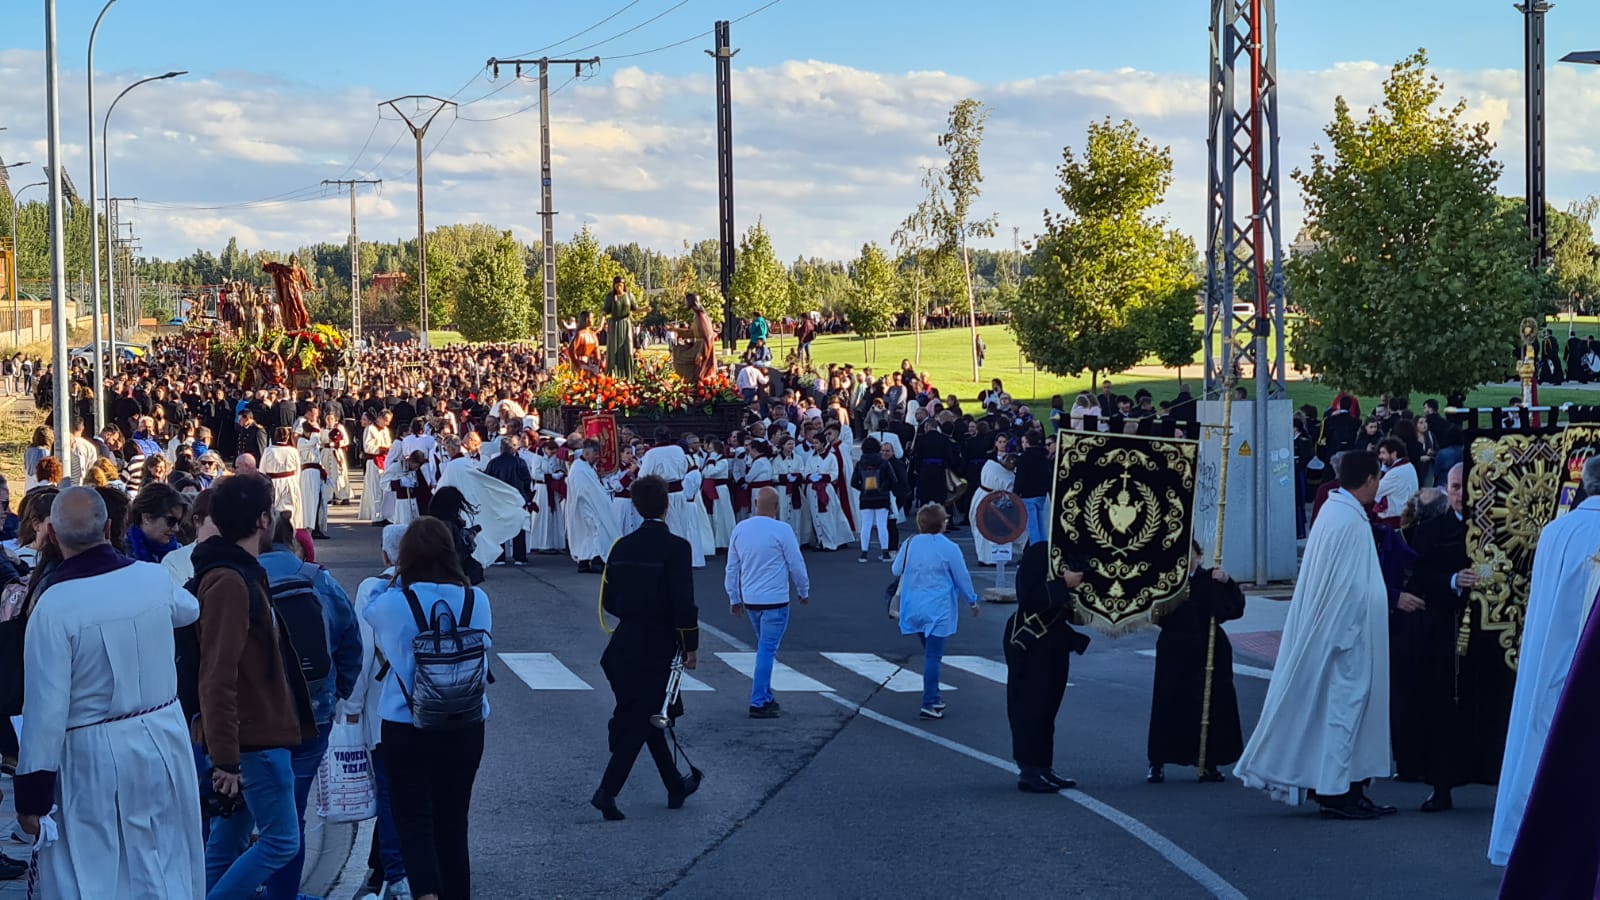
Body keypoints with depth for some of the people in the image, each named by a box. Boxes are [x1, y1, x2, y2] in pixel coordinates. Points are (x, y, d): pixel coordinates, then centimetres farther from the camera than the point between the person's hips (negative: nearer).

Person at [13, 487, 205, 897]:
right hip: (165, 741, 5)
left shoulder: (53, 607, -19)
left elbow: (47, 706, -18)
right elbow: (189, 608, 22)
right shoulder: (153, 578, -4)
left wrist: (31, 794, -10)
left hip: (94, 759, -5)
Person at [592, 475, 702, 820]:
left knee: (647, 715, 17)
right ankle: (607, 790, -10)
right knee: (641, 721, 0)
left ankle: (676, 786, 30)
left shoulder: (622, 546, 4)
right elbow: (683, 602, -17)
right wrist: (691, 645, -7)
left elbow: (608, 601, 8)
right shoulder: (675, 547, -14)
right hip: (656, 647, -6)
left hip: (624, 645, 6)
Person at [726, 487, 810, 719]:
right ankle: (758, 703, -4)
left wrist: (734, 598, 19)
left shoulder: (740, 529, 3)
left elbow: (732, 567, 10)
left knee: (765, 648, 19)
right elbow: (796, 565, -6)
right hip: (775, 600, -6)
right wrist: (804, 592, 10)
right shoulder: (781, 530, -14)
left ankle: (766, 698, 22)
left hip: (749, 599, 6)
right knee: (767, 650, -3)